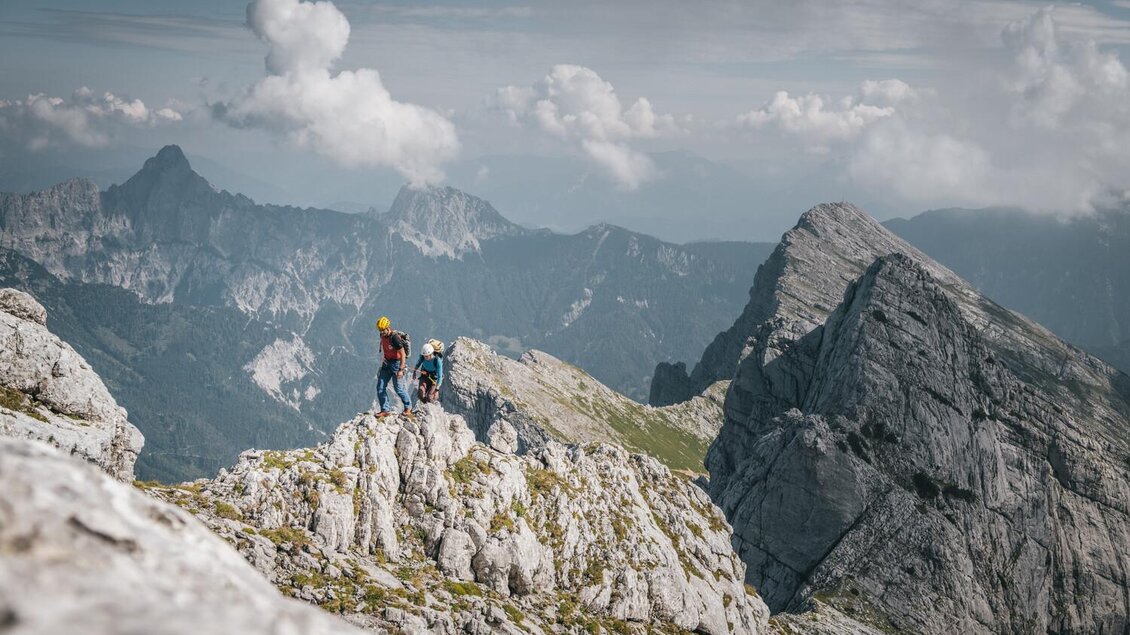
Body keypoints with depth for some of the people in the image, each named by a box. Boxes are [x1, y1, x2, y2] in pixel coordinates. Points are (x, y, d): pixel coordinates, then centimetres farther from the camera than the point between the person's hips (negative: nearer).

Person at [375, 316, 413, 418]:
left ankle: (408, 407, 19)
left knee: (399, 388, -3)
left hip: (396, 363, -8)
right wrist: (382, 364, 25)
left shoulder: (395, 338, -24)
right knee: (380, 387, 2)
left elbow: (402, 354, -22)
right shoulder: (383, 336, 1)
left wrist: (401, 370, -26)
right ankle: (385, 410, 9)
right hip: (386, 363, 8)